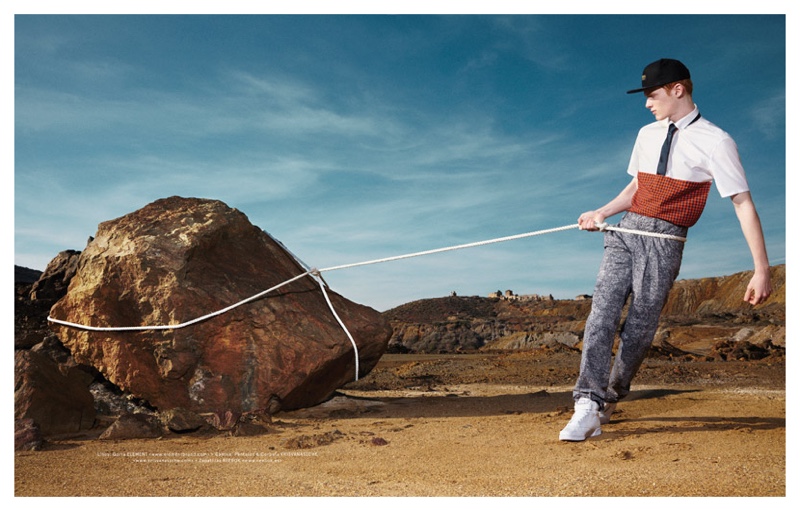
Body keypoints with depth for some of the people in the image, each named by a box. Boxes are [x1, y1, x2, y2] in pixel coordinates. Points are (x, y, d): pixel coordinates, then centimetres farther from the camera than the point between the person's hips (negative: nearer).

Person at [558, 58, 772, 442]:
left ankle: (610, 400, 12)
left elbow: (743, 203, -9)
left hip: (664, 241, -5)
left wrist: (761, 269, -13)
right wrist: (602, 213, 9)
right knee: (602, 313, -10)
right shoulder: (647, 134, 15)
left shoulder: (715, 142, -6)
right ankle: (588, 405, -14)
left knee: (640, 327, -5)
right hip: (624, 231, 5)